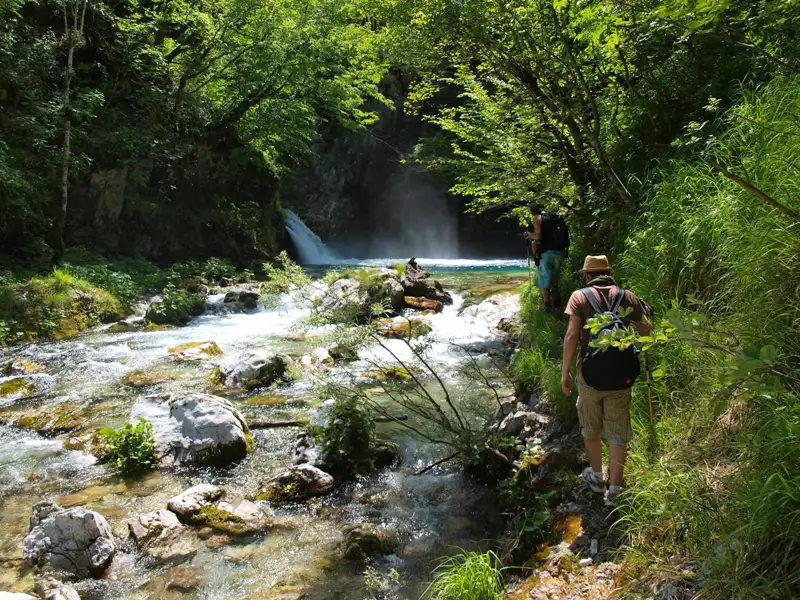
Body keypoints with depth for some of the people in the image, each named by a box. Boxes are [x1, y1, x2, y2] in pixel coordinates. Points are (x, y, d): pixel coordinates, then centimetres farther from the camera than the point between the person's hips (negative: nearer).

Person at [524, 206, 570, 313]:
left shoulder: (538, 218, 1)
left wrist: (529, 235, 9)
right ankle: (556, 305, 21)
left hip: (547, 252, -6)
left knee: (545, 281, 5)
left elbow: (538, 236, -13)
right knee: (554, 280, 21)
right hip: (560, 252, 6)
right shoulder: (558, 217, 19)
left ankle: (547, 307, 7)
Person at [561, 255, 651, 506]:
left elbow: (572, 335, -11)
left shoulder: (580, 297, -2)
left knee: (591, 429, 19)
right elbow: (646, 332, 8)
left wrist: (565, 372, -7)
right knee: (618, 434, 10)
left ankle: (596, 477, 36)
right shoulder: (627, 296, 3)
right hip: (620, 376, 1)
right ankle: (614, 490, 11)